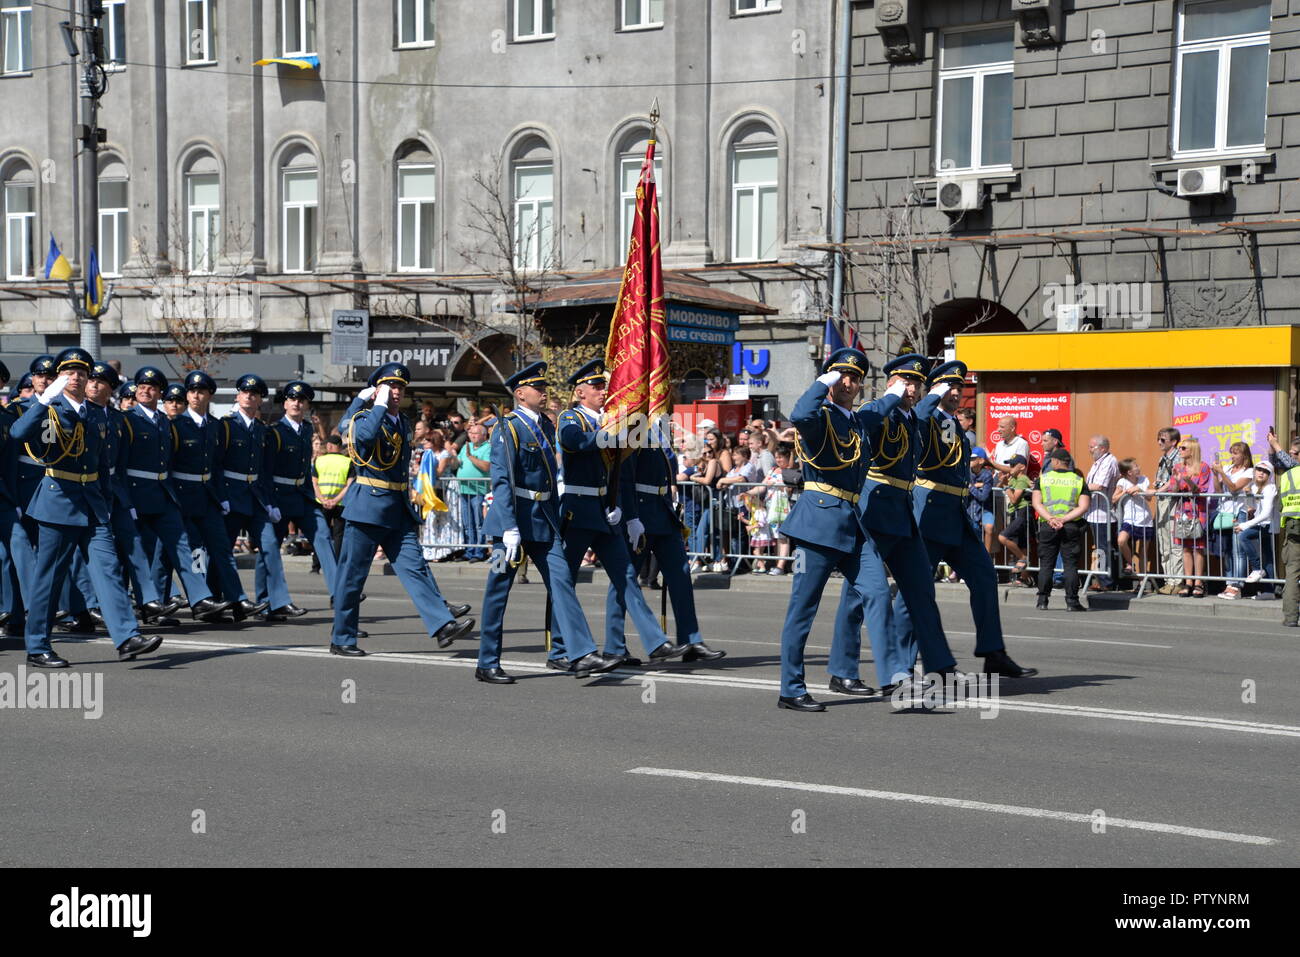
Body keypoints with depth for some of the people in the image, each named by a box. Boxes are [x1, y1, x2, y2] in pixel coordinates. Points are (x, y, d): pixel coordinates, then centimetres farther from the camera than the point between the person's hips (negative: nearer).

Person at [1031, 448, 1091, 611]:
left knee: (1046, 564, 8)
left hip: (1047, 526, 0)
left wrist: (1050, 519, -13)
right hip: (1071, 526, 0)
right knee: (1071, 564, 2)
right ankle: (1072, 601, -1)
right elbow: (1083, 507, -5)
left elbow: (1036, 503, -5)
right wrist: (1064, 519, -11)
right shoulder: (1079, 480, 6)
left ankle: (1042, 600, 8)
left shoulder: (1043, 478, 5)